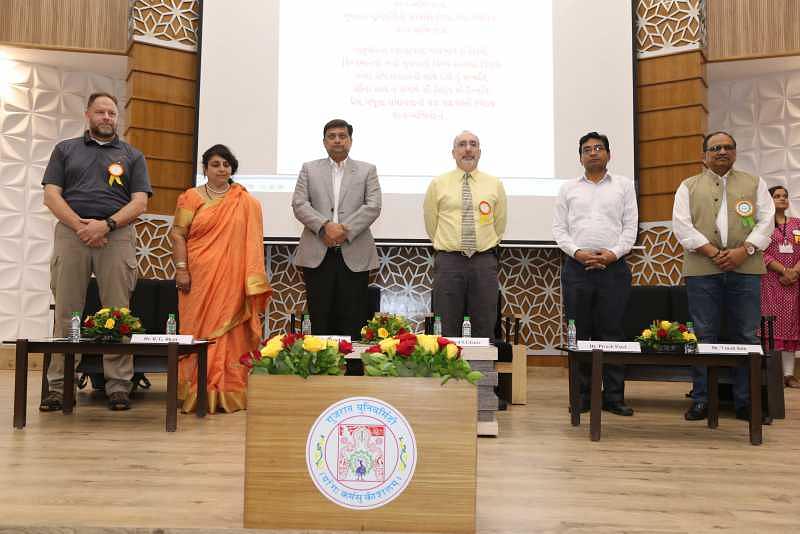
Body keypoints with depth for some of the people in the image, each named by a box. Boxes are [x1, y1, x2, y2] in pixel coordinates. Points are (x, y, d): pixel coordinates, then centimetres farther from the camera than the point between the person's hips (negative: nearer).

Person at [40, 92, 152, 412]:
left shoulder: (132, 156, 16)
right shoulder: (65, 150, 18)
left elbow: (139, 202, 5)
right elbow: (51, 195, 7)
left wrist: (106, 224, -11)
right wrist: (80, 225, -9)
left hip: (116, 236, -1)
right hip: (71, 232, 1)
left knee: (117, 313, -4)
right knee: (66, 313, 0)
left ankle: (118, 385, 0)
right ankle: (58, 385, 5)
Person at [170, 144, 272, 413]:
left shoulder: (246, 202, 7)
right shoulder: (191, 198, 7)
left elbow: (252, 241, 4)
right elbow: (178, 234, 3)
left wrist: (253, 281, -3)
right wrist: (181, 269, -7)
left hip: (232, 279, 0)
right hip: (199, 279, 0)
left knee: (230, 332, 2)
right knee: (200, 330, 3)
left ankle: (228, 394, 10)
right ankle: (198, 394, 12)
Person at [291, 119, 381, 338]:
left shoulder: (367, 170, 12)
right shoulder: (309, 169, 14)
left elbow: (373, 206, 0)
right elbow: (299, 204, 2)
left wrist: (345, 229, -12)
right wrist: (325, 226, -13)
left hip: (354, 256, 0)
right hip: (317, 254, 1)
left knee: (352, 324, 1)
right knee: (320, 321, 3)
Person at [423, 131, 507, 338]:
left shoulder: (495, 184, 8)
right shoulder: (438, 184, 5)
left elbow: (499, 224, 16)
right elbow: (431, 224, 13)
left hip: (484, 261, 1)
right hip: (448, 261, -1)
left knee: (485, 329, 4)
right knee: (447, 330, 3)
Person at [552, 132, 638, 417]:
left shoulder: (624, 185, 11)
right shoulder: (568, 188, 12)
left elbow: (630, 227, 5)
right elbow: (559, 229, 6)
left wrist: (613, 253, -10)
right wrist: (578, 252, -9)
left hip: (614, 266, 0)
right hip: (577, 267, 1)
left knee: (612, 333, 0)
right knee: (578, 333, 2)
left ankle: (614, 396, 8)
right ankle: (581, 396, 10)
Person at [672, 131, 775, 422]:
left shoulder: (754, 184, 16)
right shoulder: (688, 187, 12)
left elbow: (766, 221, 6)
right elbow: (682, 225, 0)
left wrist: (744, 250, -10)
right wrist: (713, 253, -11)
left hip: (745, 270, 1)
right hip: (702, 270, -1)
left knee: (746, 337, 3)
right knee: (703, 336, 1)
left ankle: (745, 401, 12)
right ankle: (701, 400, 7)